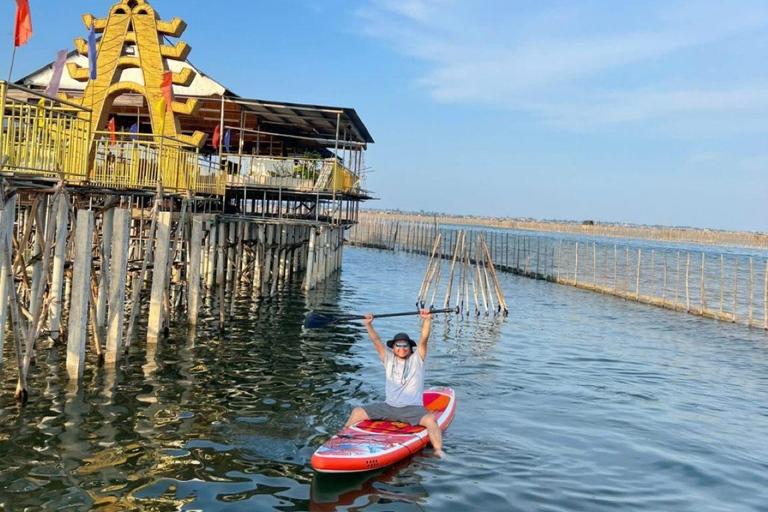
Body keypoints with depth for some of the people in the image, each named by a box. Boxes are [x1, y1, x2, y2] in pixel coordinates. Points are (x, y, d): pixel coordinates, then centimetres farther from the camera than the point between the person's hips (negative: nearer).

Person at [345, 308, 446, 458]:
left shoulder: (417, 359, 2)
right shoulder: (389, 358, 9)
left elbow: (423, 339, -13)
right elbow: (377, 341, -2)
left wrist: (427, 320, -30)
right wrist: (368, 324, -18)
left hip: (412, 408, -4)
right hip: (389, 407, 4)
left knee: (430, 419, -34)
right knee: (357, 412, -2)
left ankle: (438, 451, -34)